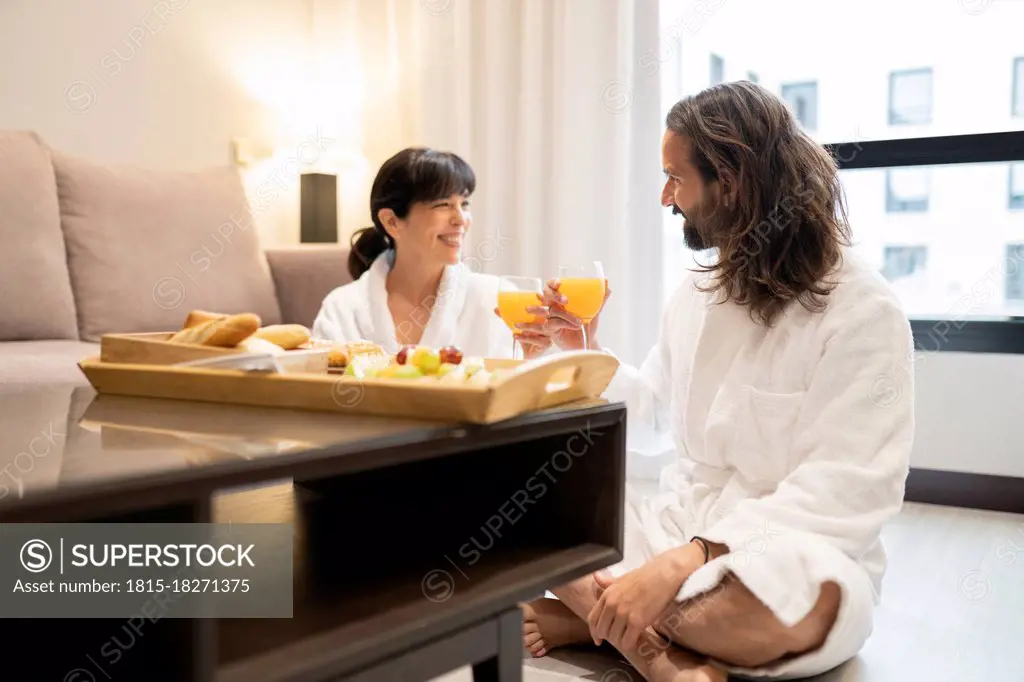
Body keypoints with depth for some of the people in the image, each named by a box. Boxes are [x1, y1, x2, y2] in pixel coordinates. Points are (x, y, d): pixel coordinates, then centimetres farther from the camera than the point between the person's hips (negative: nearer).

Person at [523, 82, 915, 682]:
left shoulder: (862, 311, -14)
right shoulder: (696, 292, 7)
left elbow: (845, 496, -23)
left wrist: (682, 563, -32)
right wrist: (584, 353, 1)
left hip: (790, 557, -5)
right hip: (675, 528, 6)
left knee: (803, 595, -41)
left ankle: (595, 619, -18)